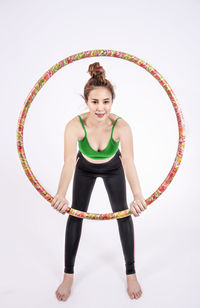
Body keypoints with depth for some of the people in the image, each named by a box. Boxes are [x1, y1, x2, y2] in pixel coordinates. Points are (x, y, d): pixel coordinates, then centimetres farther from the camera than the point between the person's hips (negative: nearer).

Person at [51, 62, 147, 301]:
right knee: (76, 214, -4)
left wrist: (138, 196, -63)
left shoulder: (121, 126, -35)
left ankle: (131, 273, 15)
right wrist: (60, 194, -63)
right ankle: (68, 274, 13)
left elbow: (129, 161, -47)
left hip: (113, 168, 0)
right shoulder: (75, 126, -35)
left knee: (122, 213, -4)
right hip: (85, 168, 0)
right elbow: (69, 161, -46)